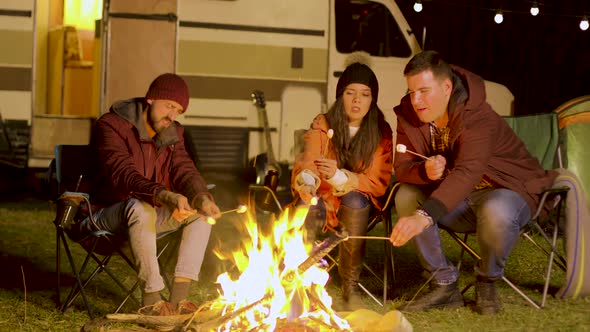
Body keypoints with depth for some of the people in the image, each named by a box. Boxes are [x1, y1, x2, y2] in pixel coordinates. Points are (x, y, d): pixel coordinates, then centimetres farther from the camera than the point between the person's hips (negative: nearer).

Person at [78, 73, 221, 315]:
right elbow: (123, 175, -31)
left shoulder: (172, 133, 7)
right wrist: (165, 196, -48)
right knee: (141, 208, -39)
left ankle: (178, 297, -17)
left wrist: (202, 198, -26)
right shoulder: (111, 125, -17)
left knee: (200, 211, -11)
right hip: (108, 216, -7)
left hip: (150, 214, 7)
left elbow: (184, 171, -2)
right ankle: (151, 300, -33)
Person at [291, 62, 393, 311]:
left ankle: (351, 289, -26)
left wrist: (339, 176, -28)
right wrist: (307, 180, -40)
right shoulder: (322, 126, -5)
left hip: (358, 202, 0)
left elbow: (378, 183, -11)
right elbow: (306, 169, -13)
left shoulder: (381, 132, -5)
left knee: (354, 201, -36)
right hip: (322, 199, 0)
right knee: (307, 212, -35)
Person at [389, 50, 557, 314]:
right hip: (458, 201, 6)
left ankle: (487, 281, -8)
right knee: (406, 196, -19)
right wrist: (425, 171, -35)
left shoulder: (477, 117, -29)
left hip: (507, 191, -6)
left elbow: (467, 173, -44)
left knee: (496, 213, -39)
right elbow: (401, 168, -9)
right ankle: (444, 285, -12)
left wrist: (423, 216, -57)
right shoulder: (409, 116, -8)